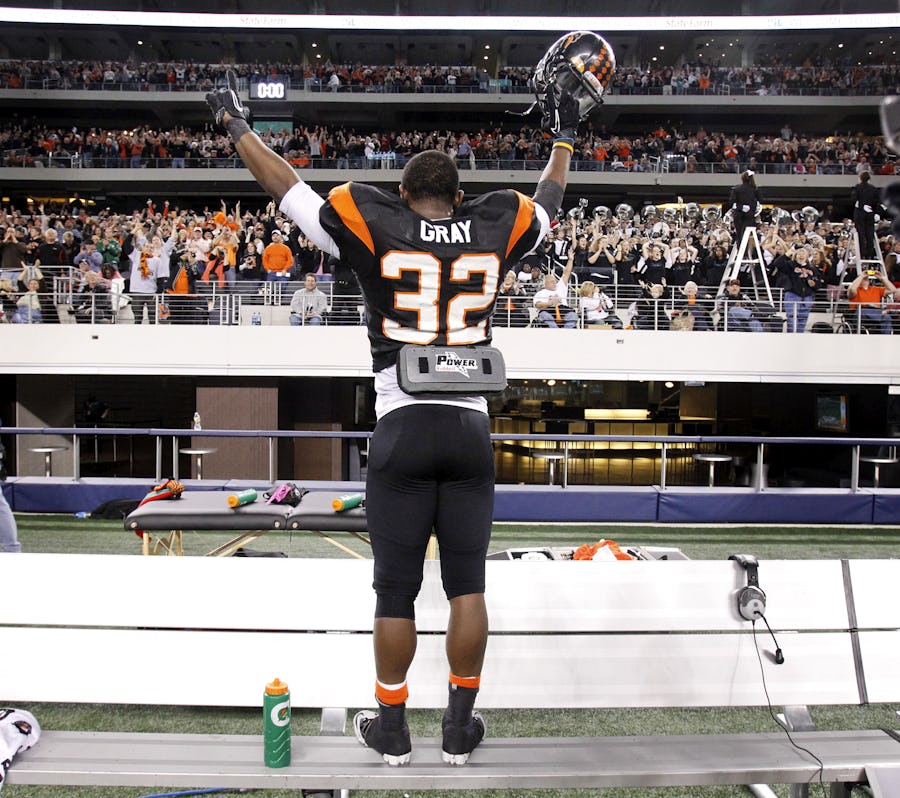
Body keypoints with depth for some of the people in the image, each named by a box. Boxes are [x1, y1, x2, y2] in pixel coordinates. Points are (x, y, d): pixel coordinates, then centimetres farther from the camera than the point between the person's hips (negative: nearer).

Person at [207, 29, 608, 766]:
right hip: (470, 428, 2)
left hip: (403, 429, -2)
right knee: (467, 584, 11)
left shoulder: (375, 229, 0)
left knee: (397, 590, 9)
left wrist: (237, 125, 27)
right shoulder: (493, 233, 7)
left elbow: (291, 190, 11)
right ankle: (460, 728, 23)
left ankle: (391, 727, 26)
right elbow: (547, 205, 28)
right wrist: (564, 136, 45)